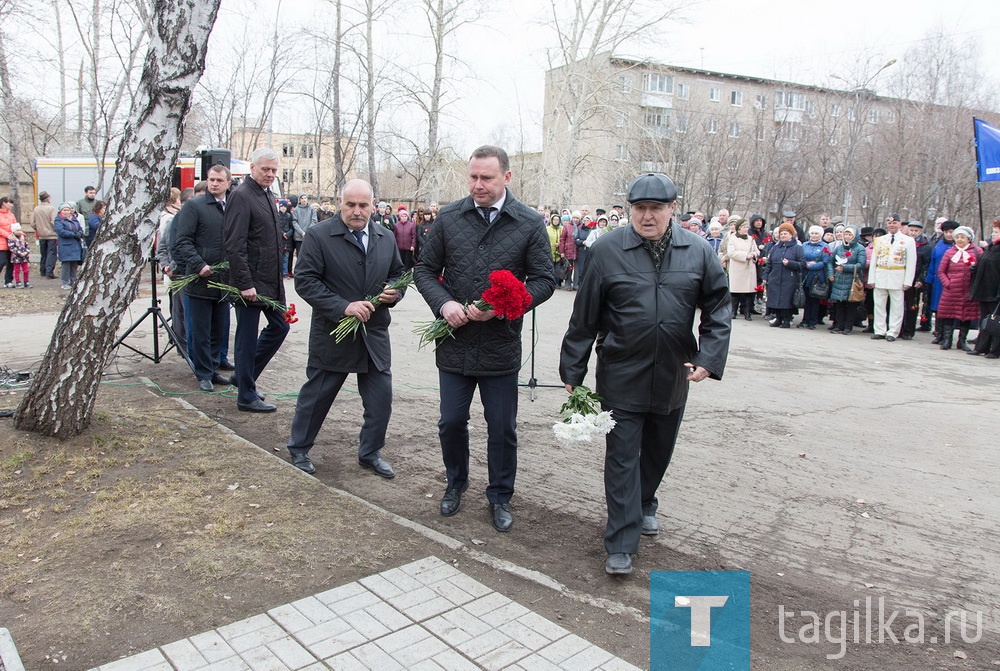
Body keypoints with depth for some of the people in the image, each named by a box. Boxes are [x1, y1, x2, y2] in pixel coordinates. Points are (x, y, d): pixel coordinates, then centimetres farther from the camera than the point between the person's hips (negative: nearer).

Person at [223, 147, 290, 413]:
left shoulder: (267, 195, 15)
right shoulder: (241, 196, -13)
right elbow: (234, 245, -20)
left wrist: (278, 279, 18)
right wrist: (245, 283, -23)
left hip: (271, 281, 9)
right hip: (251, 282, -9)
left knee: (279, 326, 16)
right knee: (247, 338, 1)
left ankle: (244, 376, 29)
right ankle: (247, 396, 13)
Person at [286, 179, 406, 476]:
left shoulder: (386, 238, 7)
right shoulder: (318, 236, -9)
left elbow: (399, 273, 19)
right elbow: (305, 281, -14)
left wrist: (395, 292, -5)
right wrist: (343, 307, -23)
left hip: (375, 335, 4)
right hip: (333, 334, -4)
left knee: (381, 399, 7)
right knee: (316, 394, 11)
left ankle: (370, 452, 28)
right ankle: (299, 449, 33)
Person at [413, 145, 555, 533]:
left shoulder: (530, 224, -5)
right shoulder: (448, 218, 0)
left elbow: (543, 281, -4)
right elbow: (425, 270, 6)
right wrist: (443, 303, -14)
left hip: (501, 347, -1)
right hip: (454, 343, 2)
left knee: (502, 429, 11)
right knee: (451, 422, 13)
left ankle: (500, 497, 31)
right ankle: (456, 485, 39)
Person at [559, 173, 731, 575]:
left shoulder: (698, 251, -1)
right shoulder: (608, 250, -7)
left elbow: (718, 308, 6)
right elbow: (584, 318, -4)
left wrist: (709, 357, -7)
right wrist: (572, 372, -2)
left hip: (673, 376, 3)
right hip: (621, 377, -3)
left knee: (659, 451, 20)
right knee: (622, 457, 0)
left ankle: (644, 504, 46)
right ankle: (621, 545, 8)